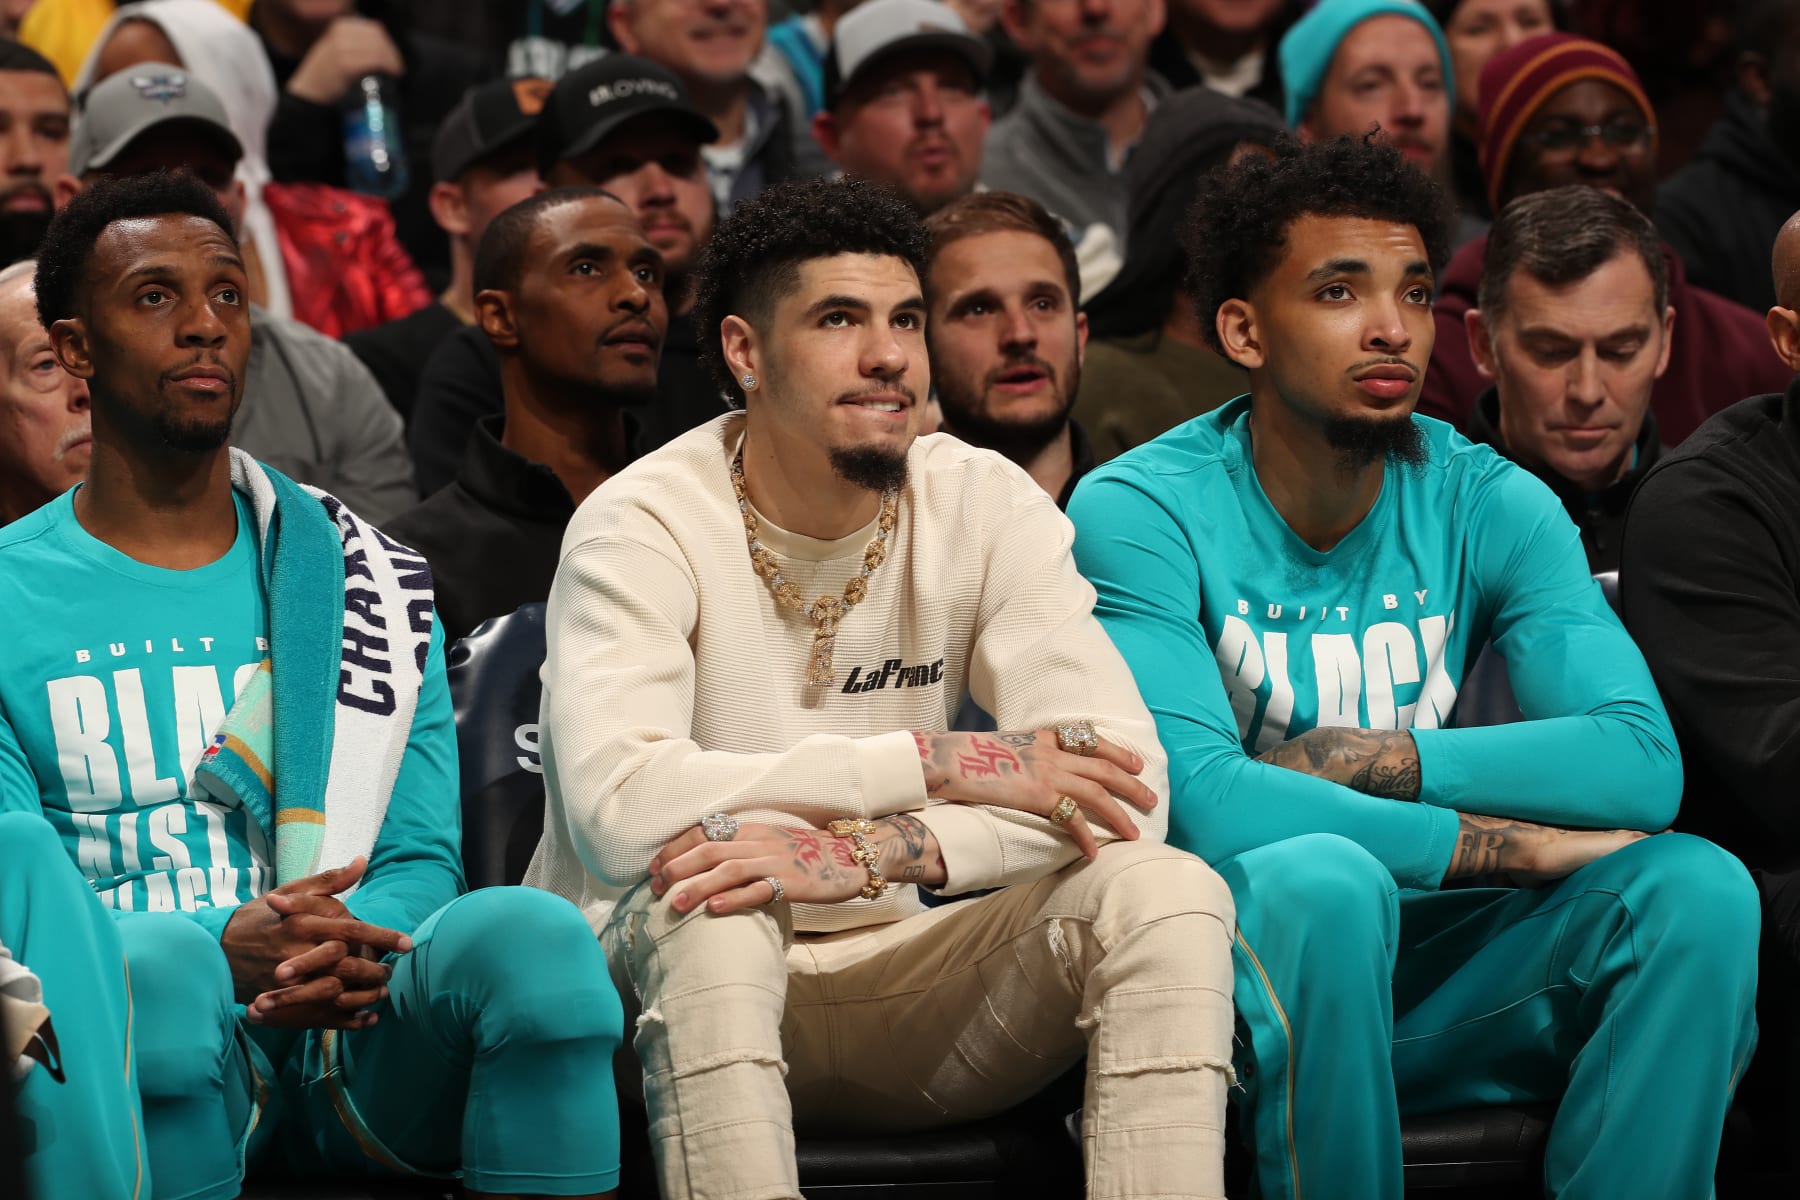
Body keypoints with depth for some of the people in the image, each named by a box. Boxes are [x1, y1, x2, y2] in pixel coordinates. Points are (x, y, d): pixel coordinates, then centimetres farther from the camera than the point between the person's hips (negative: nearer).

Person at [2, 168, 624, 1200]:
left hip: (354, 1043, 2)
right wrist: (224, 953, -20)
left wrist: (351, 951, -14)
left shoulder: (361, 582, 18)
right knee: (155, 961, -39)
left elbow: (419, 859, 13)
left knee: (535, 933, -30)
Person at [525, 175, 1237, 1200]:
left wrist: (867, 853, -31)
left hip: (892, 982, 4)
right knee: (708, 913, -37)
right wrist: (942, 764, -26)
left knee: (1168, 891, -20)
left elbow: (1127, 787, -14)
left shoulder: (985, 507, -1)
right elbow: (619, 807, -30)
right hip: (669, 993, -4)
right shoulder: (644, 528, -12)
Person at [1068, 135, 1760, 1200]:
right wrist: (1519, 841, -18)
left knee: (1699, 886, -19)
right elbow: (1201, 802, -24)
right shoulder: (1139, 511, -9)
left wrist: (1363, 760, -18)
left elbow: (1643, 764, -11)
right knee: (1320, 877, -36)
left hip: (1422, 972, 4)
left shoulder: (1489, 505, 3)